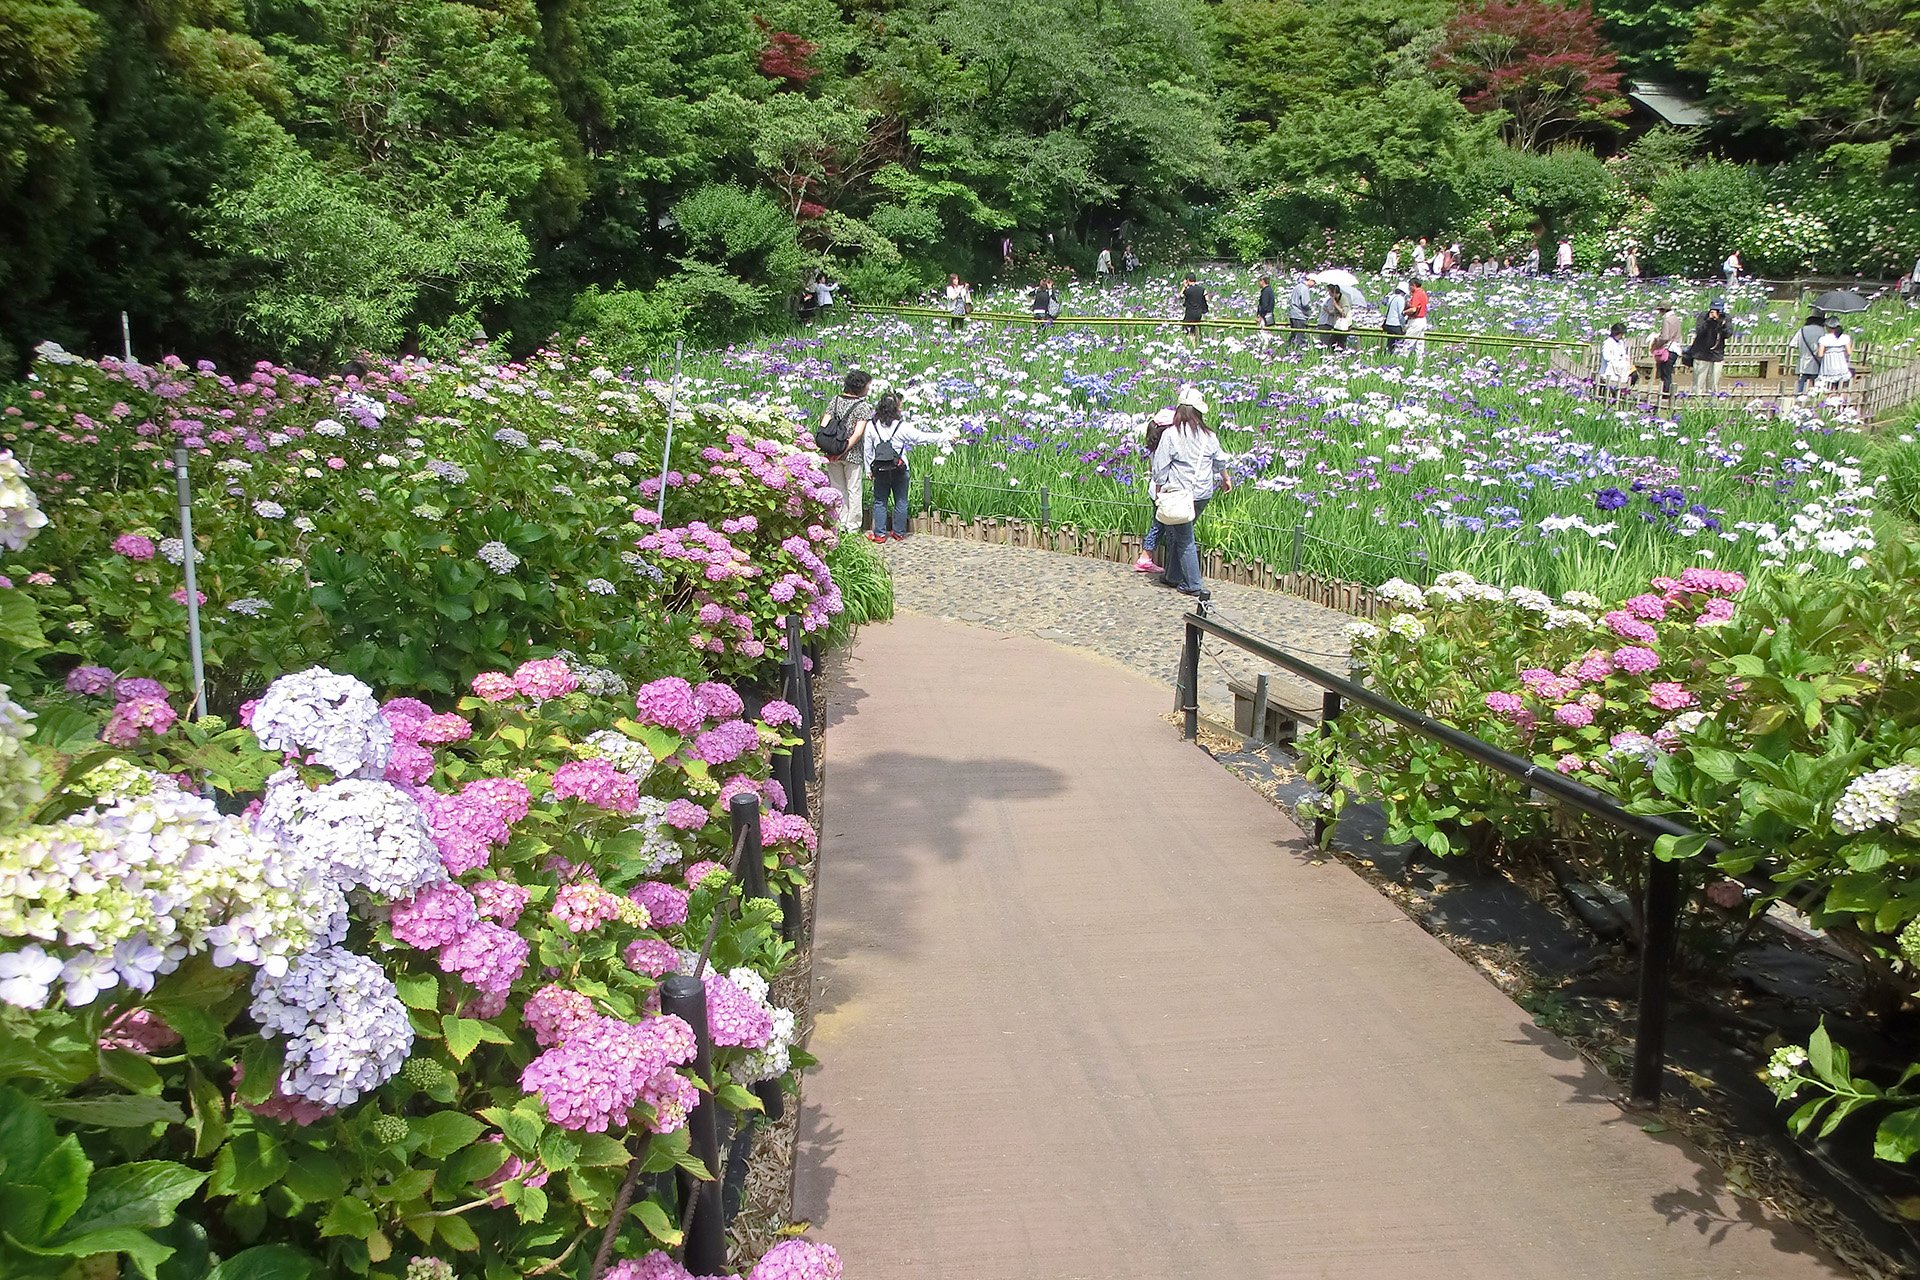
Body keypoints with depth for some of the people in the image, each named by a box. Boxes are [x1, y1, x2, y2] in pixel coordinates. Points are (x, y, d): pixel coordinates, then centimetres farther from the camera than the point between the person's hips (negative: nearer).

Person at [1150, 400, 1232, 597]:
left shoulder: (1171, 434, -11)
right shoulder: (1209, 436, 3)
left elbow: (1160, 467, -8)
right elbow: (1220, 462, 21)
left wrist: (1159, 492, 4)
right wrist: (1225, 479, 41)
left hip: (1180, 494, -5)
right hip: (1203, 494, 5)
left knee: (1184, 539, 2)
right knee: (1176, 534, 19)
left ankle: (1193, 585, 2)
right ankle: (1173, 576, 25)